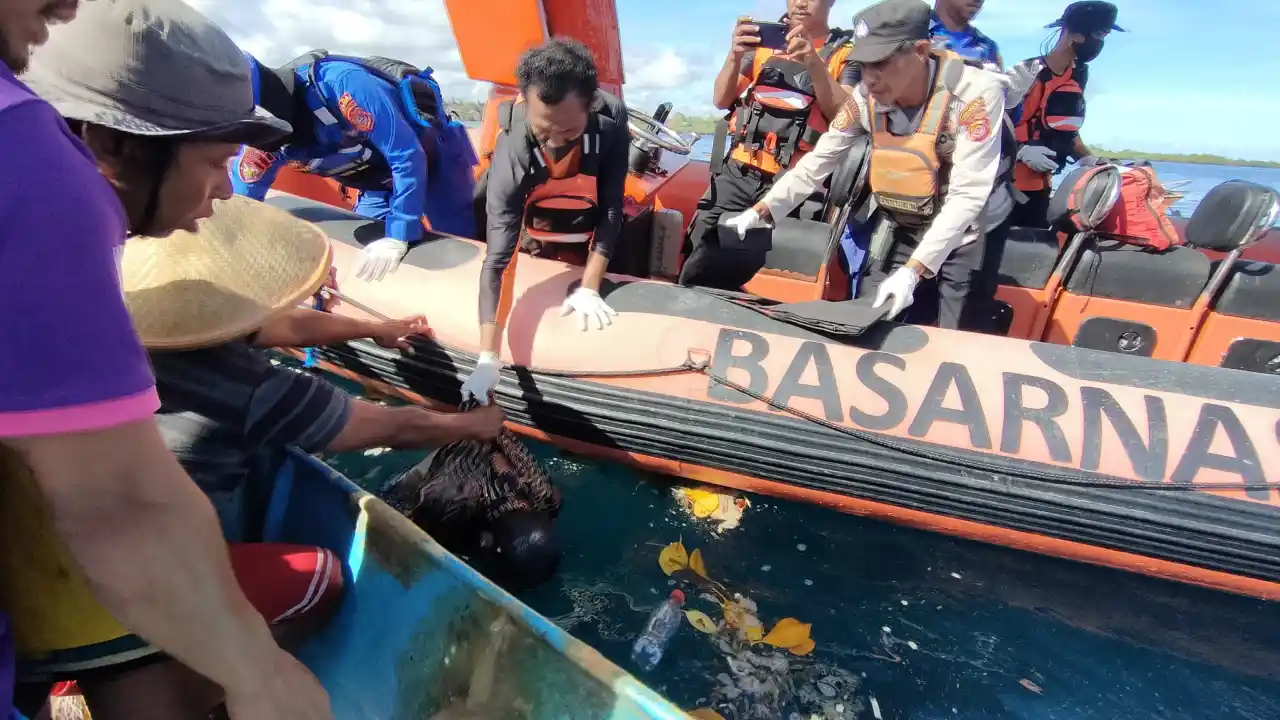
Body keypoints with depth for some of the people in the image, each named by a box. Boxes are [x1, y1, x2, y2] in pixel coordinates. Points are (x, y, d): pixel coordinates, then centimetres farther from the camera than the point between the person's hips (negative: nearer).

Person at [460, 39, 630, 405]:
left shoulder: (611, 120, -32)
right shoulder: (511, 154, -37)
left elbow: (611, 209, -23)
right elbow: (496, 259, -41)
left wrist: (589, 288, -27)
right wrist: (488, 359, -46)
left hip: (592, 242, 1)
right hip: (536, 243, -1)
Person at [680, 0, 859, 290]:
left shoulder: (845, 53, 8)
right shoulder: (762, 39, 16)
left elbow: (843, 114, -7)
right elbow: (721, 100, 11)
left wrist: (814, 62, -19)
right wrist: (735, 54, -7)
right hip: (737, 173, 3)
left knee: (740, 271, -5)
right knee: (696, 271, -3)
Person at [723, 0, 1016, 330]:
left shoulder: (976, 94, -25)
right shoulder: (867, 97, -12)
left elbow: (967, 195, -27)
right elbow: (816, 163, -7)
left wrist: (912, 271, -36)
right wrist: (760, 212, -19)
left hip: (965, 230, -4)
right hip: (900, 227, 4)